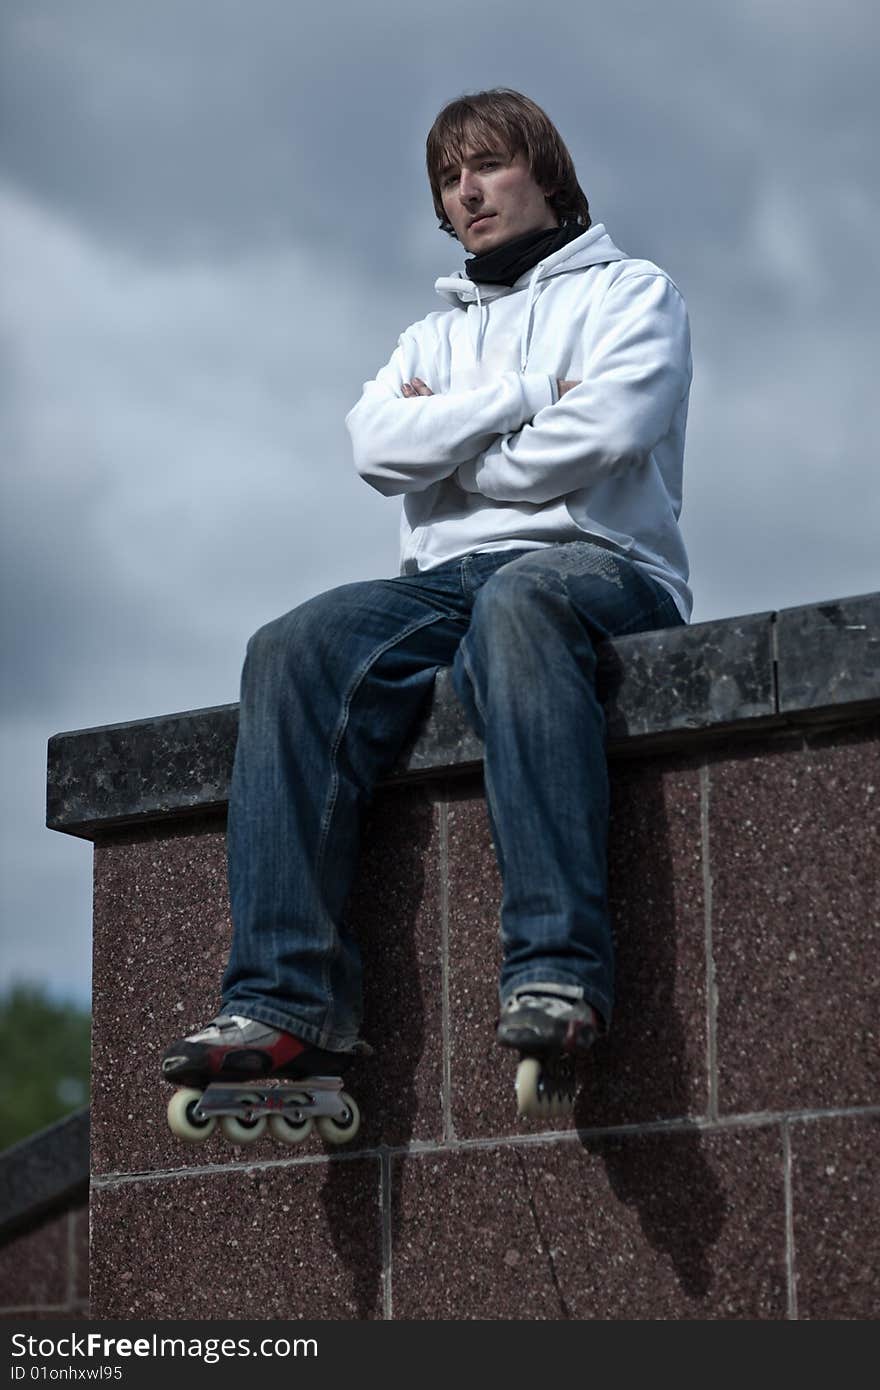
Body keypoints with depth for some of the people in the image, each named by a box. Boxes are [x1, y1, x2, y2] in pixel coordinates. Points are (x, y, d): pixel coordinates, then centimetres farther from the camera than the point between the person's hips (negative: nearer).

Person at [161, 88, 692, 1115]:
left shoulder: (630, 292, 15)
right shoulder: (434, 336, 31)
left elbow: (598, 434, -6)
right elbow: (376, 448, 8)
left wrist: (446, 443, 5)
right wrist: (525, 395, 0)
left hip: (598, 562, -5)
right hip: (449, 580, 5)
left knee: (518, 605, -42)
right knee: (295, 650, -26)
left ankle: (558, 972, -54)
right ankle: (286, 999, -38)